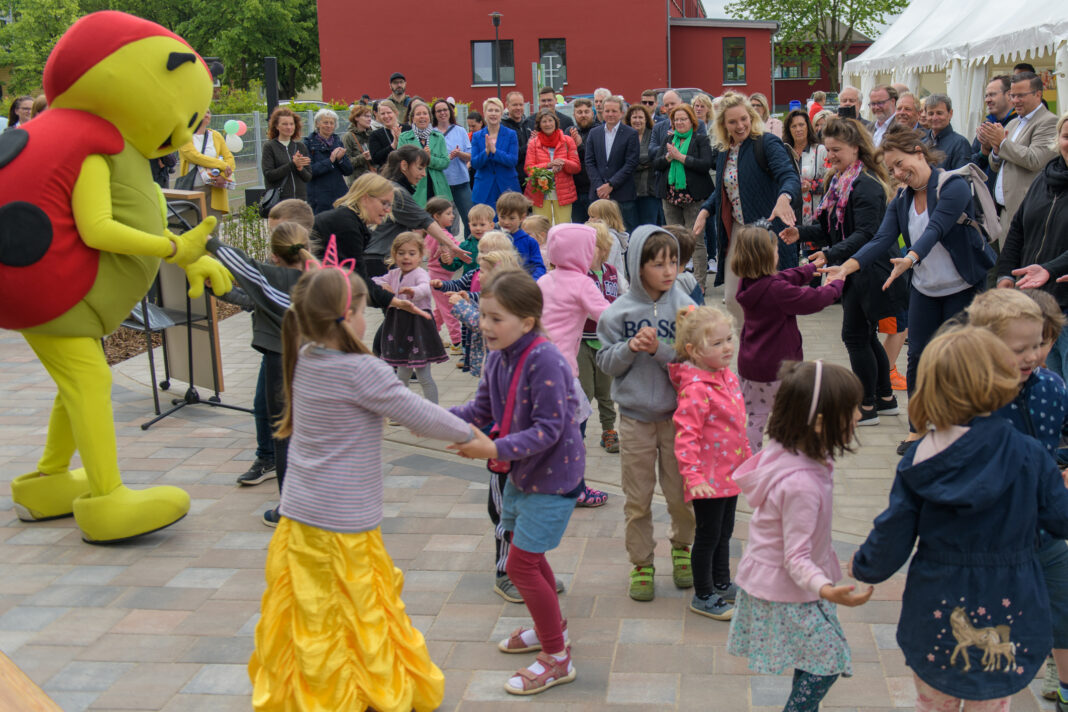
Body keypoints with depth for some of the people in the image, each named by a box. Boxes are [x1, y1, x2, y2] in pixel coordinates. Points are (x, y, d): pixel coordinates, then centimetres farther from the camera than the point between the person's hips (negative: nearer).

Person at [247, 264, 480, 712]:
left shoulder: (304, 359, 1)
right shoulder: (361, 371, -20)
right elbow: (421, 417, -13)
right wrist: (471, 434, 1)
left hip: (299, 519, 7)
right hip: (344, 527, -7)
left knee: (305, 623, 15)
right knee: (362, 621, 8)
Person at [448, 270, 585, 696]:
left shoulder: (545, 361, -28)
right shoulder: (497, 357, -2)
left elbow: (548, 429, -29)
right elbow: (482, 409, 7)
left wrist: (496, 449, -37)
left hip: (552, 474, -9)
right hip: (521, 470, 9)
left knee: (521, 564, -5)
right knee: (529, 555, 23)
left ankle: (557, 658, 11)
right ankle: (551, 626, 47)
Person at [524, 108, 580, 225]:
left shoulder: (568, 141, 7)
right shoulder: (533, 143, 6)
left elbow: (577, 167, 4)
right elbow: (528, 169, -2)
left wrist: (563, 163, -18)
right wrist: (548, 165, -18)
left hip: (563, 193, 0)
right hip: (540, 194, 0)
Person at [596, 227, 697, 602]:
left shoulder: (684, 306, -5)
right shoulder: (618, 312, -5)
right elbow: (606, 362, -2)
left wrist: (659, 349, -23)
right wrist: (629, 348, -20)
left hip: (677, 414, 0)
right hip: (634, 416, 0)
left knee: (681, 493, 11)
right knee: (637, 498, 8)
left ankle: (681, 547, 37)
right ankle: (641, 563, 23)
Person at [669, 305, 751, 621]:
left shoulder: (728, 376, 3)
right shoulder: (695, 389, -25)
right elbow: (685, 435, -28)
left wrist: (747, 456, 23)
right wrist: (693, 475, -32)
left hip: (731, 473, 9)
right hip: (708, 478, -9)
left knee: (724, 532, 23)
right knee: (708, 536, 6)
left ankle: (722, 584, 41)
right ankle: (702, 597, 22)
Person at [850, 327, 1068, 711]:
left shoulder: (918, 462, -12)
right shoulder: (1029, 456, -15)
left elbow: (891, 540, -6)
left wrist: (862, 565, 14)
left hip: (935, 613, 1)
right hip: (1007, 620, 0)